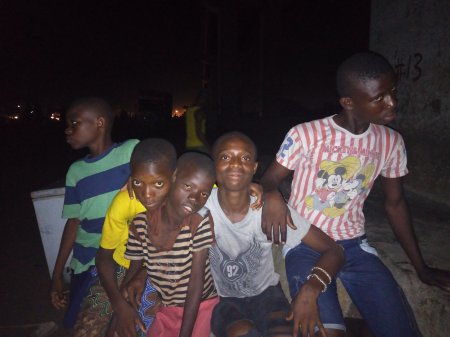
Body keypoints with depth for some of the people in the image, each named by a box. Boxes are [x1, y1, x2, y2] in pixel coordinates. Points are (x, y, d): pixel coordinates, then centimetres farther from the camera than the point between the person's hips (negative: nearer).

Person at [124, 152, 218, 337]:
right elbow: (135, 270, 2)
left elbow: (196, 282, -20)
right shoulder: (140, 224, -12)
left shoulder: (201, 224, -22)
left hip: (201, 306, -2)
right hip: (163, 309, 3)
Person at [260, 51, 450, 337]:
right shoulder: (305, 135, -14)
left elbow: (395, 203, 11)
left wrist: (421, 267, 15)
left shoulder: (391, 142, 0)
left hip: (354, 246, 4)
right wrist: (272, 196, -30)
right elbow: (270, 179, -4)